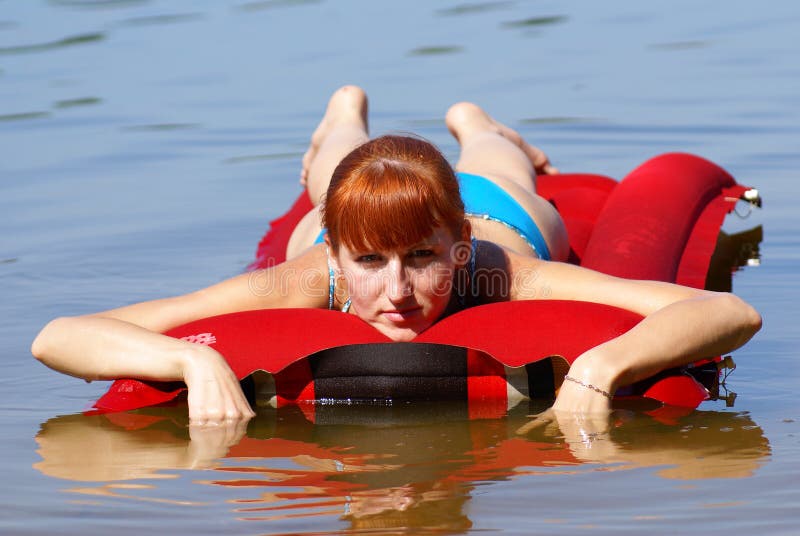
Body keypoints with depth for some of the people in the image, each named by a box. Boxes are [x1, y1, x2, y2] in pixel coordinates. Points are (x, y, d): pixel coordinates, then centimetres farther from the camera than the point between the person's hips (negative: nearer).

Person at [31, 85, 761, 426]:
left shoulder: (498, 275, -53)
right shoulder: (307, 282, -51)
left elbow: (733, 313, -63)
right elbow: (56, 338, -55)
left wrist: (600, 368, -78)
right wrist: (197, 360, -72)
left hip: (502, 213, 0)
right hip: (359, 208, 0)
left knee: (493, 169, 40)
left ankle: (475, 123, 75)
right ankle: (346, 115, 74)